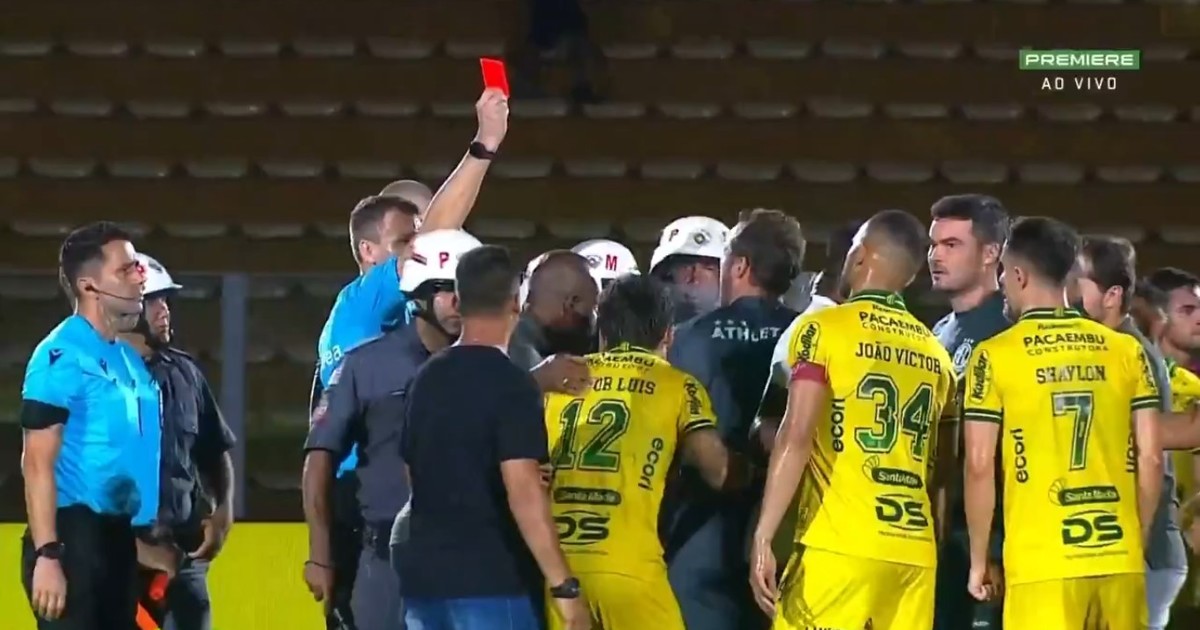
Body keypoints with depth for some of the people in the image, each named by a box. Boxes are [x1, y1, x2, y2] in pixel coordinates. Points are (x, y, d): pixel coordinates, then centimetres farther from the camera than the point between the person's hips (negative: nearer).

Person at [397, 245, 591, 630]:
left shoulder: (426, 379, 12)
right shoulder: (510, 384, -11)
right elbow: (523, 491, -19)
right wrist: (564, 586, -19)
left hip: (423, 576, 7)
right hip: (491, 581, -7)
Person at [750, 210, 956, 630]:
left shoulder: (825, 329, -1)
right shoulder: (935, 353, 16)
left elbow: (796, 438, -11)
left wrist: (763, 537, -13)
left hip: (839, 547, -5)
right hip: (914, 553, 6)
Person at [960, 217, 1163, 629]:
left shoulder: (996, 355, -2)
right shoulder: (1126, 350, 8)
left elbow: (980, 467, -3)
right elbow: (1151, 459, 8)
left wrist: (979, 559, 6)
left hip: (1043, 564, -4)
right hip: (1120, 561, 4)